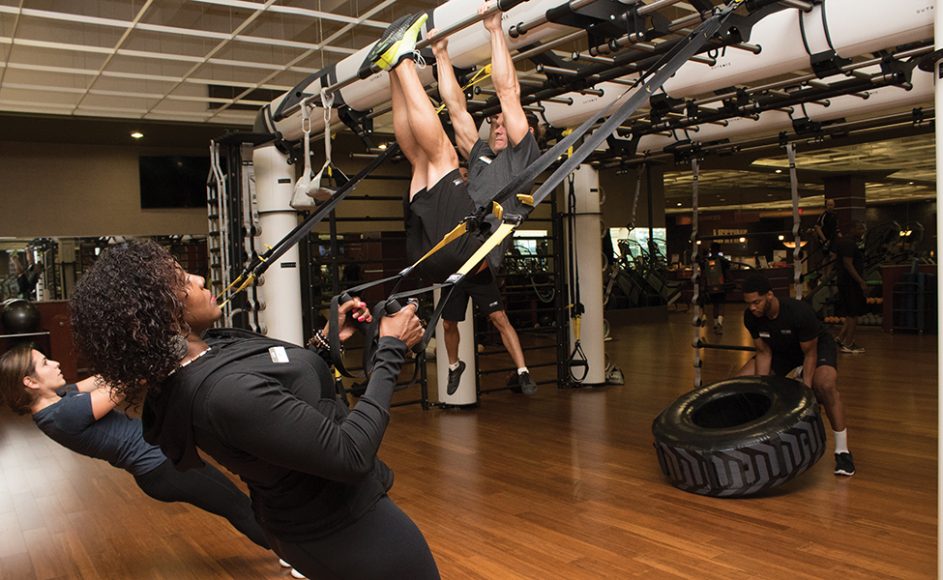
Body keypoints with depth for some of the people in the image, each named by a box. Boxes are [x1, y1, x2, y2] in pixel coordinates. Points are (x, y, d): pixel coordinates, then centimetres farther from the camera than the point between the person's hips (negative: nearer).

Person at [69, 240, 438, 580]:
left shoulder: (202, 353, -6)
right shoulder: (225, 392, -34)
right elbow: (351, 455, -30)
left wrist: (325, 340, 2)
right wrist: (391, 351, -23)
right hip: (343, 527, -8)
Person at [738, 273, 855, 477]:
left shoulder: (800, 312, -37)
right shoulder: (750, 317, -23)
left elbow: (810, 354, -26)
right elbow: (764, 352, -11)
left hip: (817, 346, -5)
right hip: (781, 349, 5)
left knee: (826, 385, -35)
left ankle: (842, 450, -19)